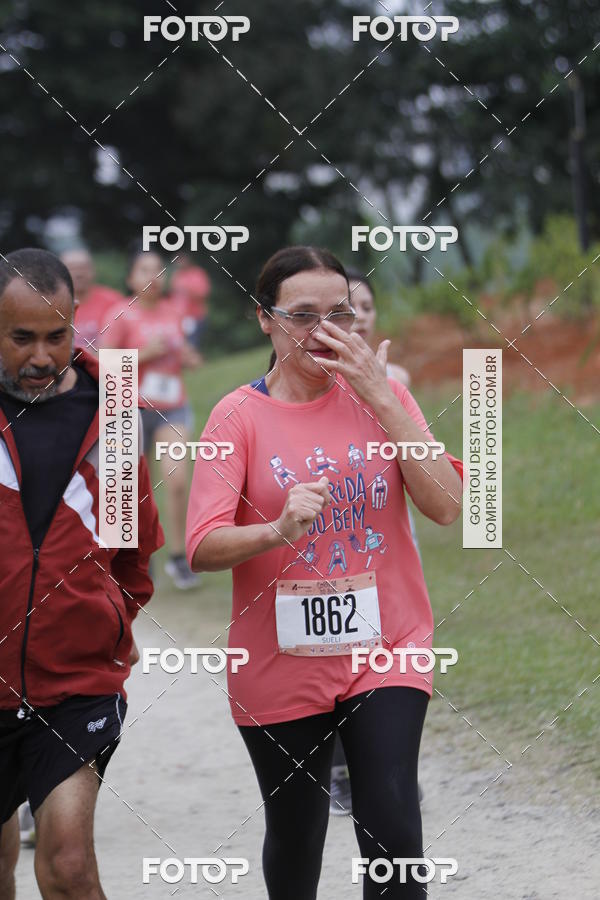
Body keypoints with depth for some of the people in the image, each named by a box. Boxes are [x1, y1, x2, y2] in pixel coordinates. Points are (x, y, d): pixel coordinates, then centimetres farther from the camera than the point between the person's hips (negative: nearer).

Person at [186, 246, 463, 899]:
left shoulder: (383, 397, 2)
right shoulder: (239, 416, -5)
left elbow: (445, 505, -10)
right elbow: (202, 549, -14)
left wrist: (380, 399, -15)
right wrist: (278, 530, -34)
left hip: (384, 650, 0)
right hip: (281, 667, 0)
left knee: (392, 831, -15)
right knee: (295, 836, 12)